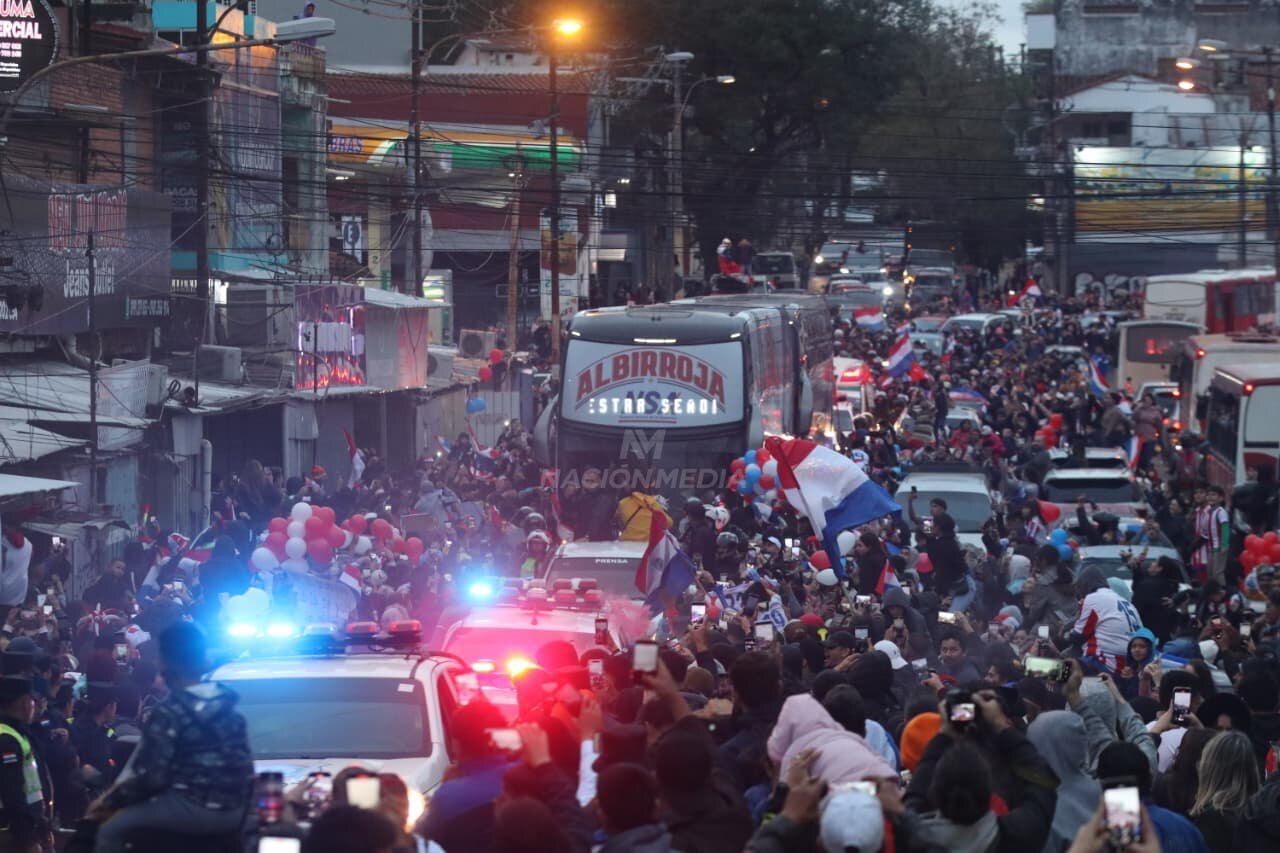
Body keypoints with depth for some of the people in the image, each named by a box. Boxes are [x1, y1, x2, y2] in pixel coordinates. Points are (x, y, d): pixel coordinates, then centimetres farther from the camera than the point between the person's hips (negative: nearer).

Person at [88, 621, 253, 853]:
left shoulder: (168, 712, -12)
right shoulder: (228, 705, 11)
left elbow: (150, 778, -14)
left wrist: (110, 800, 4)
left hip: (194, 810, -8)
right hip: (235, 813, 8)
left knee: (111, 829, 4)